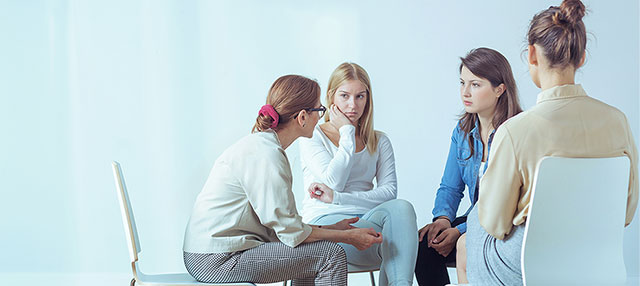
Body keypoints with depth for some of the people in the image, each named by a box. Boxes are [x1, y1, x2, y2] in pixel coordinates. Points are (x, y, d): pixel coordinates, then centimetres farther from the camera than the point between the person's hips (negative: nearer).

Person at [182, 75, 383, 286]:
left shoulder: (259, 145, 11)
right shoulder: (266, 155, -19)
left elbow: (279, 222, 14)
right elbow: (290, 232, -16)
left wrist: (333, 228, 15)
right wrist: (348, 237, -6)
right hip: (219, 262, -10)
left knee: (311, 253, 20)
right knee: (329, 253, -10)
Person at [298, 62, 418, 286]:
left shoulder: (379, 142, 17)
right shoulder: (312, 137, 6)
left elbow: (389, 192, 1)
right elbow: (334, 181, -10)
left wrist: (337, 198, -11)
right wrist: (347, 133, -3)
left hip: (365, 220, 4)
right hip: (325, 221, -4)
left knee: (401, 207, -33)